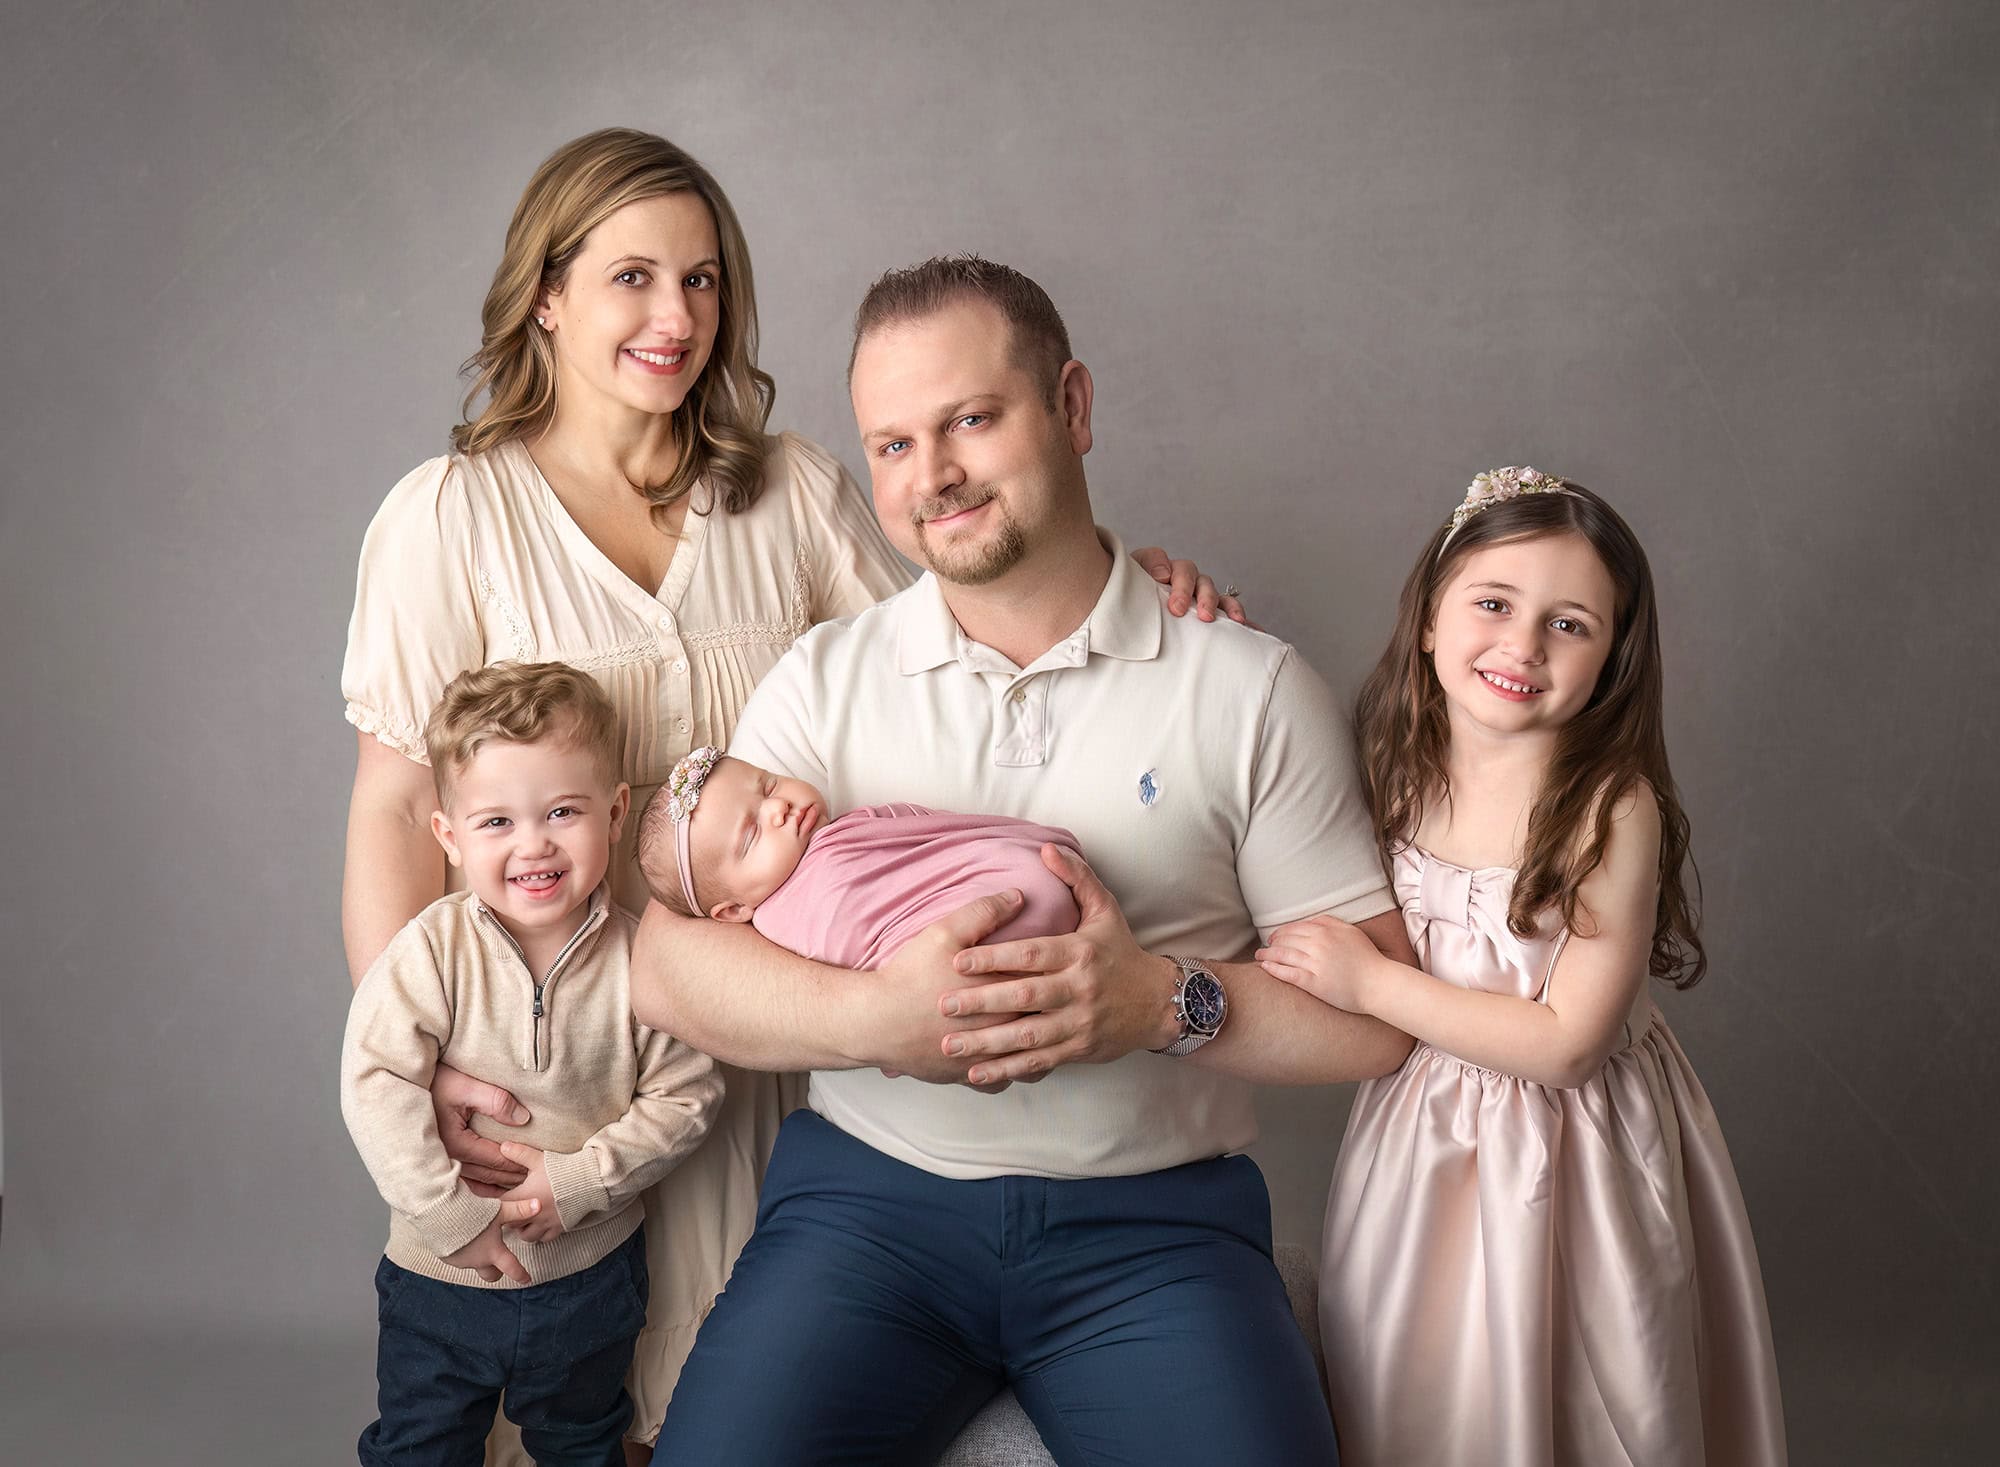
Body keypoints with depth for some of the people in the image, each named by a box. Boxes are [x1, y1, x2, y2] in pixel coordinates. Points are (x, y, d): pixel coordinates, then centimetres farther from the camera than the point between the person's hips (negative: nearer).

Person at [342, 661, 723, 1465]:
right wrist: (452, 1213, -21)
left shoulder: (638, 955, -16)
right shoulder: (432, 952, -19)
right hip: (444, 1279, -1)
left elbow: (685, 1095, -13)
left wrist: (576, 1182, -21)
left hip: (593, 1277, 1)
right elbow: (374, 1084, -20)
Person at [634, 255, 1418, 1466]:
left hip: (1155, 1217, 0)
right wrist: (879, 1014, -19)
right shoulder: (827, 680, 7)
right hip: (869, 1194, 1)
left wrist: (1170, 1003, -17)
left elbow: (1378, 1011, 0)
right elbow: (669, 963, -2)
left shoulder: (1251, 689, 2)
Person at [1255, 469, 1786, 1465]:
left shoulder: (1614, 808, -21)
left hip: (1564, 1161, -4)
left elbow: (1566, 1042, -21)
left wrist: (1369, 983, -21)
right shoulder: (1395, 772, -7)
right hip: (1419, 1143, 5)